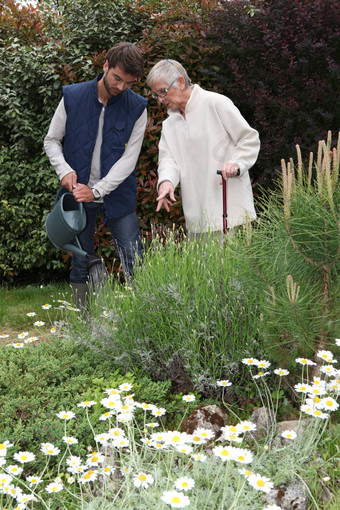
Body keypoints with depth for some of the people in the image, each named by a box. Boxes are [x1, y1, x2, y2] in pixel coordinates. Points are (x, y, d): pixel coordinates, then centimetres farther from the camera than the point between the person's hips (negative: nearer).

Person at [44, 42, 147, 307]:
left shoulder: (137, 107, -5)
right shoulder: (72, 97, -4)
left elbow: (129, 158, -9)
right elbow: (52, 140, 5)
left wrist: (97, 191, -17)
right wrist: (64, 170, -15)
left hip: (118, 195, 0)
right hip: (78, 195, 1)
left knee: (136, 266, -2)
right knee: (81, 265, 9)